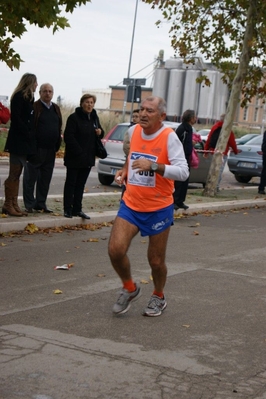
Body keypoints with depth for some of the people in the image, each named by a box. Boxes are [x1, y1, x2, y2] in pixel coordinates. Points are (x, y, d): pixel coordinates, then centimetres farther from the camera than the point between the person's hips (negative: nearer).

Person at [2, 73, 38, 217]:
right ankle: (8, 205, -2)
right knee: (14, 174, -6)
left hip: (25, 141, 9)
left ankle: (13, 205, 13)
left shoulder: (27, 97, 16)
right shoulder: (19, 97, -11)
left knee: (16, 174, 10)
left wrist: (30, 134, 3)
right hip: (18, 141, -9)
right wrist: (27, 133, -17)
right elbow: (16, 118, -18)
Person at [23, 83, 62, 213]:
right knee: (30, 177, 1)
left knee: (45, 179, 11)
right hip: (36, 149, -6)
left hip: (50, 150, 6)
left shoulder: (56, 109, 14)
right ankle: (29, 205, 7)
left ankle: (41, 204, 19)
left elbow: (59, 128, 17)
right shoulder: (34, 107, -7)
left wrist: (57, 146, 9)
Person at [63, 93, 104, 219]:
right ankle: (68, 210, 4)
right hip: (74, 157, -7)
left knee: (80, 184, 10)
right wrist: (79, 152, -22)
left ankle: (77, 209, 15)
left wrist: (100, 132, -2)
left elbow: (99, 134, 22)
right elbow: (69, 137, -18)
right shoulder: (74, 118, -12)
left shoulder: (94, 118, 11)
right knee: (71, 183, 1)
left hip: (88, 158, 7)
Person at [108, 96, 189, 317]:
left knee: (156, 261, 6)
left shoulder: (169, 137, -15)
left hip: (158, 209, -4)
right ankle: (130, 289, 15)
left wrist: (154, 166, -37)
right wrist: (125, 170, 9)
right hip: (130, 204, 4)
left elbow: (183, 172, -25)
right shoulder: (133, 131, 2)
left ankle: (158, 298, 35)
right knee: (115, 249, -13)